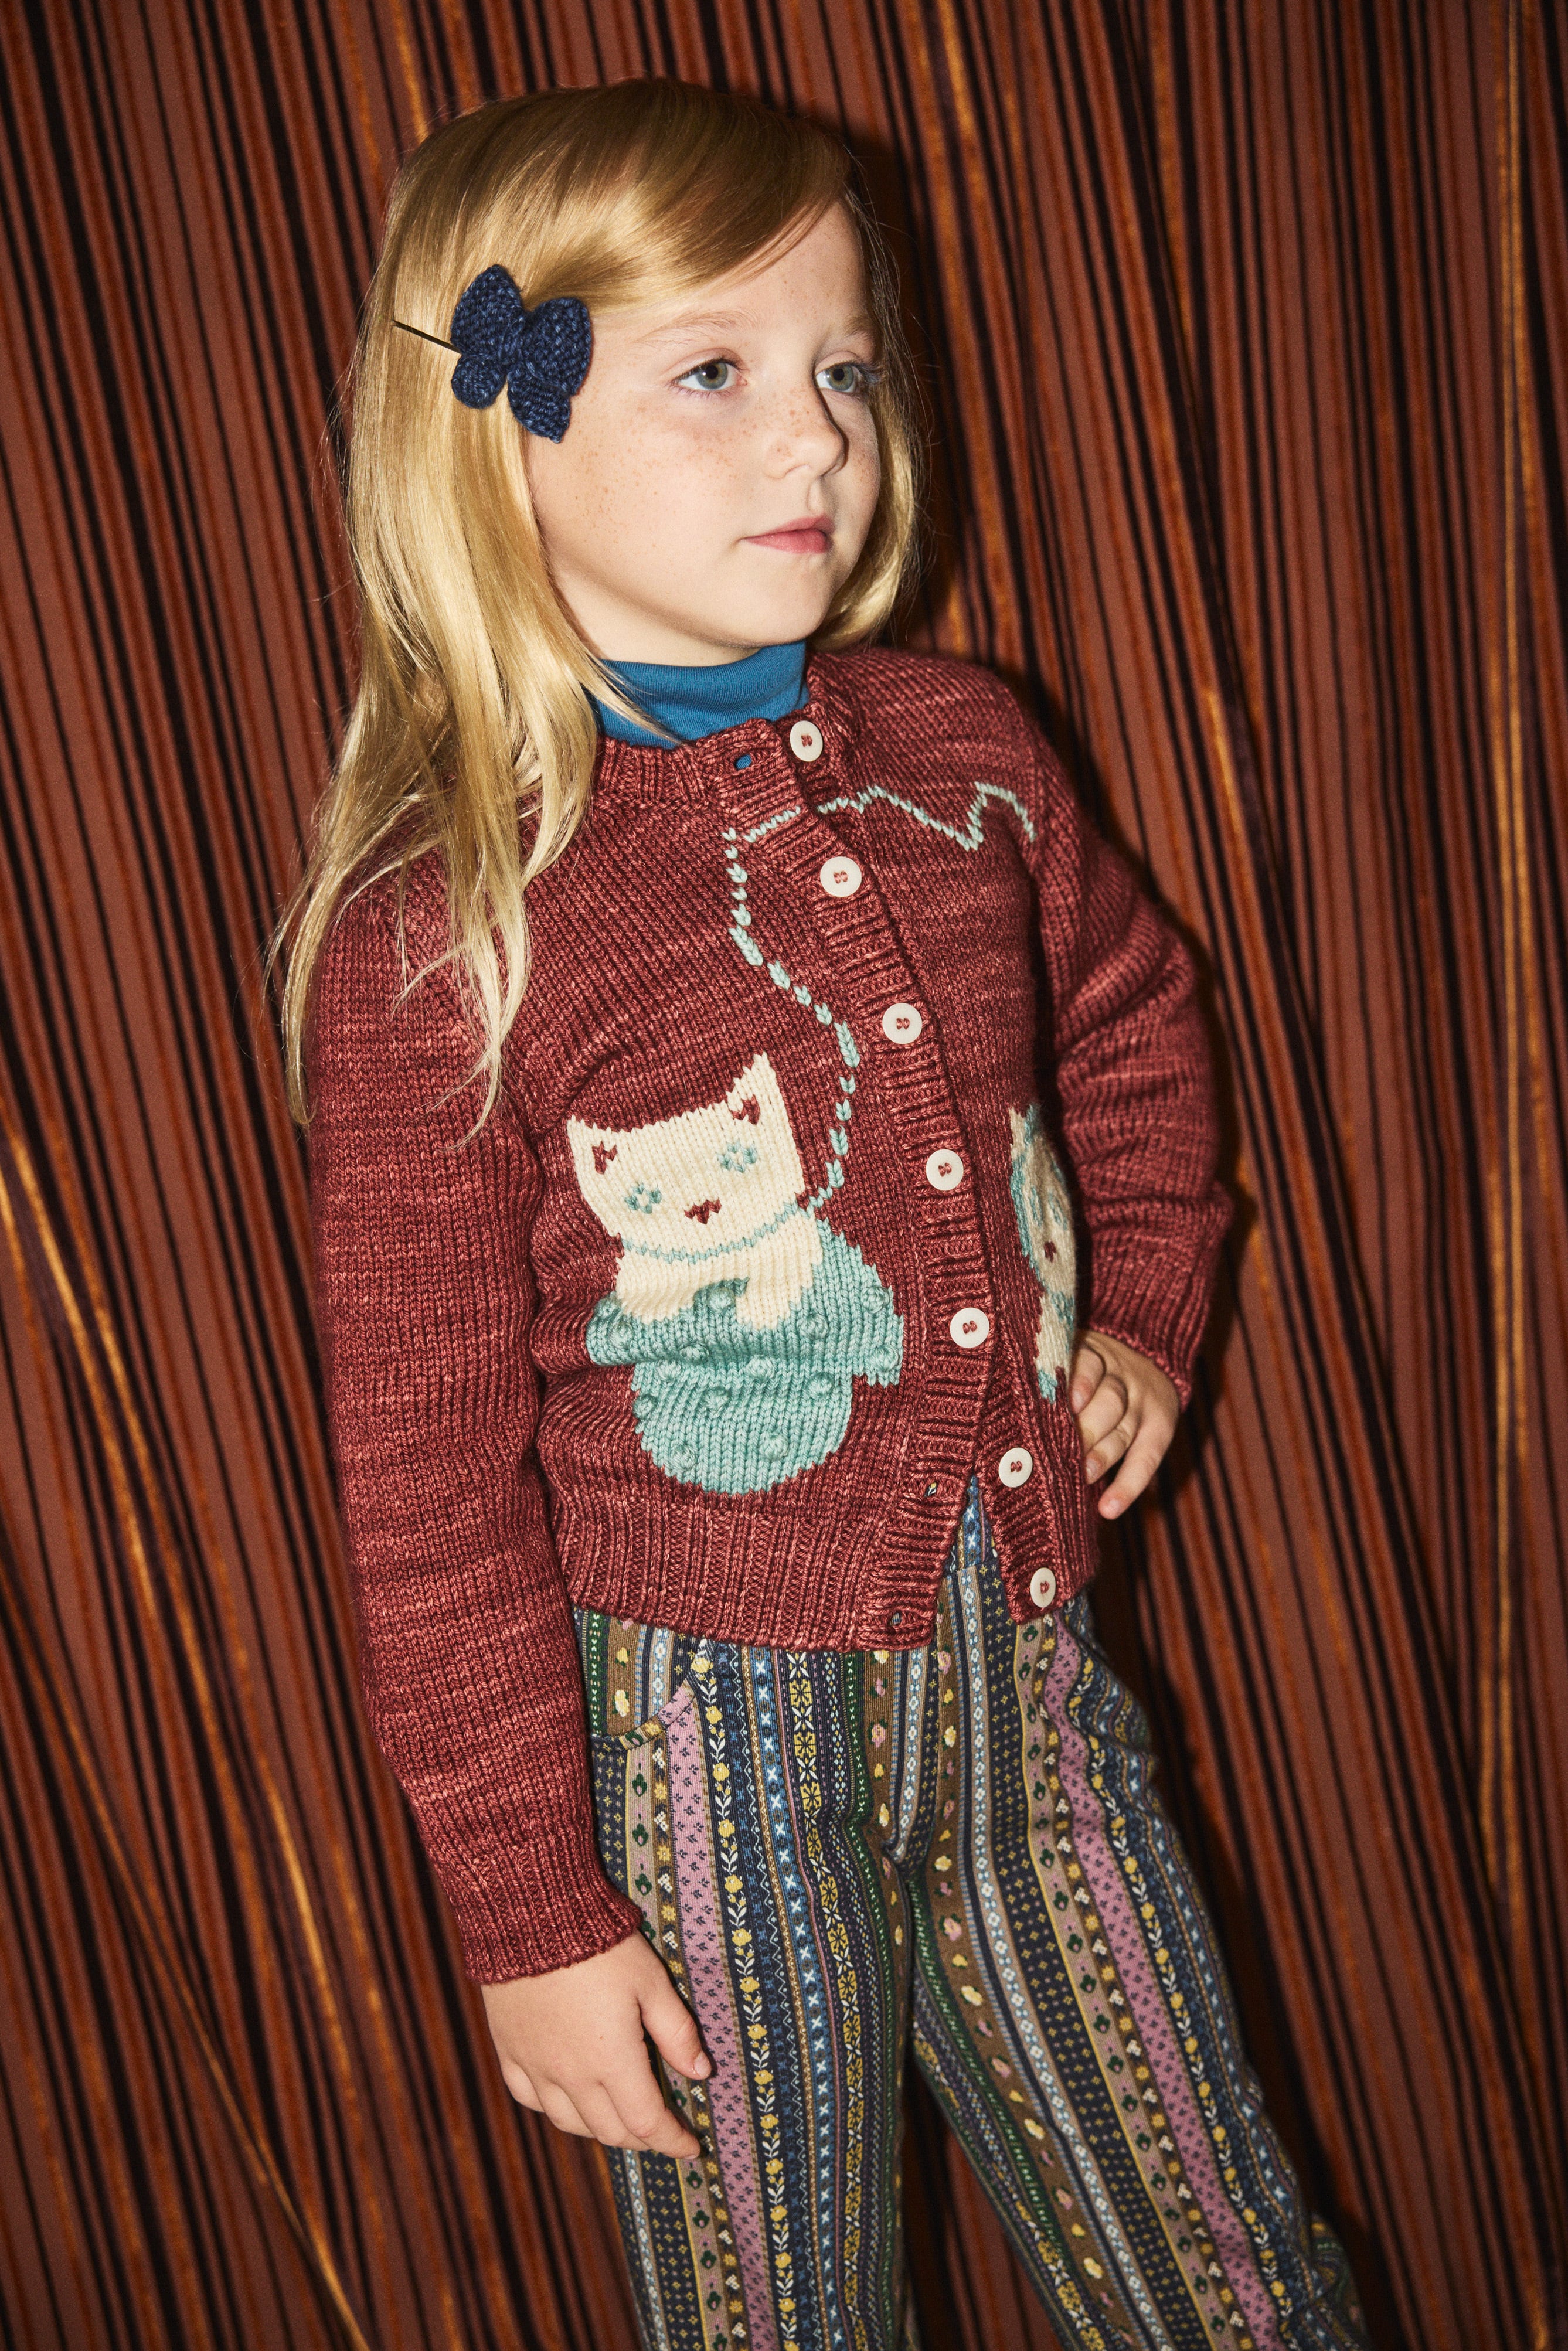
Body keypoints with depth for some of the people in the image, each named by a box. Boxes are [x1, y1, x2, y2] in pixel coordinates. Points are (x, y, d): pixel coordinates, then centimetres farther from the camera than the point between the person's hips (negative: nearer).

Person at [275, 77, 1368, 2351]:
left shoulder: (963, 755, -1)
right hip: (711, 1731, -4)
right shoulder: (435, 929, -16)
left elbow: (1133, 1024, 21)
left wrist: (1142, 1315, 9)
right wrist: (533, 1906, -7)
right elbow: (430, 1481, -11)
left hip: (1027, 1672, 4)